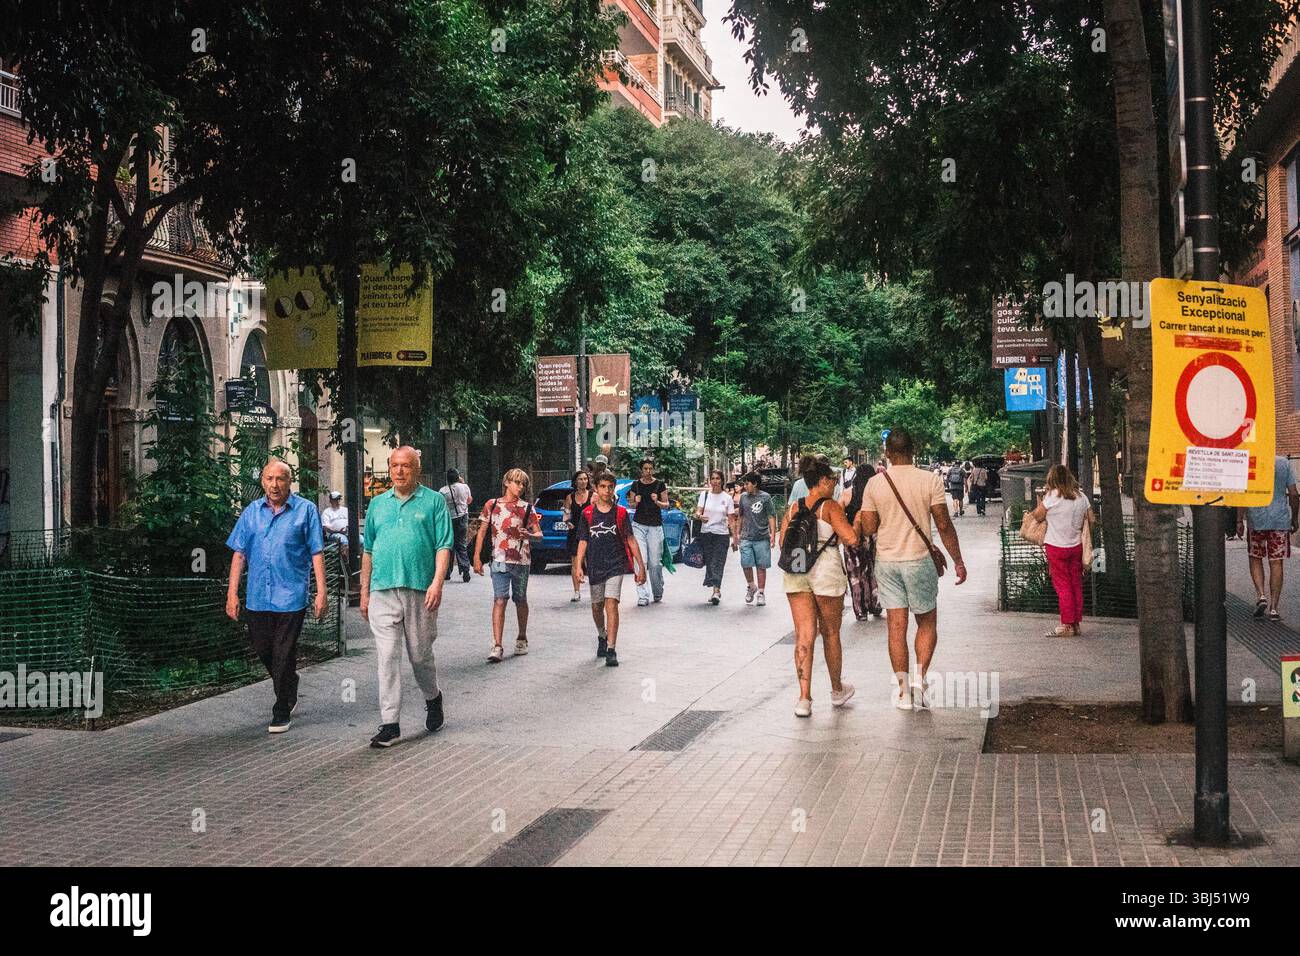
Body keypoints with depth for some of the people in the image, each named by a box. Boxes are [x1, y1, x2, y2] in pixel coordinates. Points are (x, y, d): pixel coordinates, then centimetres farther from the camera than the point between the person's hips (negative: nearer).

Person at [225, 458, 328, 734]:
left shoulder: (305, 510, -1)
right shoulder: (252, 512, 8)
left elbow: (316, 553, -1)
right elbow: (239, 554, 9)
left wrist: (321, 592, -6)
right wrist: (232, 592, 3)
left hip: (291, 595, -4)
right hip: (258, 596, 4)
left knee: (283, 657, -1)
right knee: (263, 650, 12)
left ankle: (281, 713, 11)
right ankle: (289, 691, 37)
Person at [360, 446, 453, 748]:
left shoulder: (434, 501, 4)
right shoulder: (377, 504, 14)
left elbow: (444, 546, -2)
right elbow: (368, 551, 18)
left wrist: (437, 582, -16)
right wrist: (364, 593, 14)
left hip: (420, 590, -2)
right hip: (383, 591, 2)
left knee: (420, 655, 8)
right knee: (387, 657, -3)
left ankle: (433, 698, 37)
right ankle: (390, 725, -2)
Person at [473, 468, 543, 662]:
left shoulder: (527, 508, 4)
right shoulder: (492, 505, 5)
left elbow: (539, 534, 3)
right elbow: (482, 532, 8)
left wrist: (529, 535, -20)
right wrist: (477, 557, 0)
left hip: (521, 561, 1)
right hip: (499, 561, -1)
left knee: (520, 601, 12)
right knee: (499, 601, -11)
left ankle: (522, 639, 31)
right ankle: (497, 646, -16)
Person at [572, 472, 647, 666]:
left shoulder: (620, 513, 2)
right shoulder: (587, 514, 4)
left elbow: (630, 540, 5)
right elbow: (583, 541, 4)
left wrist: (640, 566, 3)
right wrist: (578, 566, -6)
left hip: (616, 565, -2)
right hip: (595, 566, 2)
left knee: (611, 604, -14)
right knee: (597, 607, 13)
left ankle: (611, 650, -15)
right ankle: (602, 637, 42)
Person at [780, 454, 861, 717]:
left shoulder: (793, 509, 8)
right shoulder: (831, 506, -7)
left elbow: (783, 544, 8)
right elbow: (851, 539, -16)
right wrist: (854, 523, 3)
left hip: (795, 574, 4)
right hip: (827, 572, -4)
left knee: (804, 636, 2)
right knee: (830, 634, 13)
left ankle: (804, 698, -6)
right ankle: (837, 690, 30)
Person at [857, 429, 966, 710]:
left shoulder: (875, 484, -3)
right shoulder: (930, 481, -7)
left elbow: (868, 528, -2)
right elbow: (944, 525, -7)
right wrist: (958, 561, 1)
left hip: (886, 561, 2)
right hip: (919, 560, -2)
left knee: (896, 627, 6)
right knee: (927, 623, 13)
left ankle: (902, 691, 7)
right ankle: (920, 679, -3)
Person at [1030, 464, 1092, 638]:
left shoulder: (1052, 496, -14)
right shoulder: (1081, 496, 1)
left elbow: (1038, 516, -7)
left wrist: (1039, 503, 9)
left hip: (1056, 547, -5)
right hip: (1076, 545, 5)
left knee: (1062, 586, 0)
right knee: (1076, 585, 11)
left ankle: (1067, 625, -1)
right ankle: (1076, 623, 15)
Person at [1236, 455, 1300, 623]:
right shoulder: (1284, 464, 1)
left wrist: (1239, 521, -6)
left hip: (1256, 520, -1)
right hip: (1280, 521, 1)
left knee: (1255, 559, 16)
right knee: (1276, 563, 4)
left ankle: (1261, 595, -2)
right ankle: (1274, 608, 3)